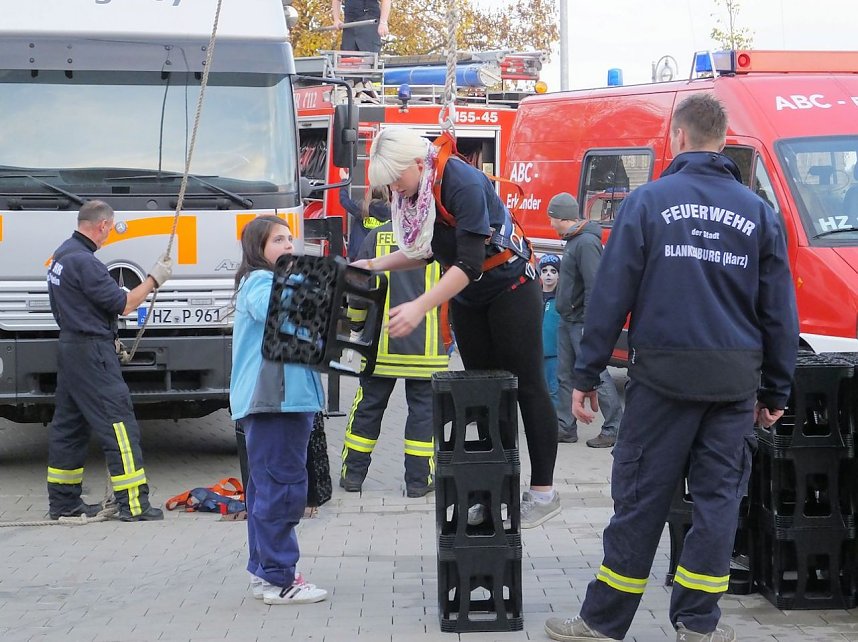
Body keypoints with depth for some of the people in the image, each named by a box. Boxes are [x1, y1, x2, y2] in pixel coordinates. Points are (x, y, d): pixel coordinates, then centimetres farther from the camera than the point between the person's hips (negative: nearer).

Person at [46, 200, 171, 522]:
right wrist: (154, 279, -5)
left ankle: (64, 501, 18)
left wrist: (109, 342, 20)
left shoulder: (61, 255, 12)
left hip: (69, 347, 10)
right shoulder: (84, 262, -19)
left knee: (70, 425, 13)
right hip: (91, 353, -10)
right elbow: (124, 304, -17)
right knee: (119, 423, -8)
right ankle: (134, 504, -9)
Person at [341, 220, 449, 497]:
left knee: (368, 404, 11)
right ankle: (419, 479, 6)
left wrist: (357, 323, 20)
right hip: (426, 346, -1)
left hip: (382, 342, 1)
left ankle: (353, 473, 16)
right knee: (423, 408, 5)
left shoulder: (377, 236, -1)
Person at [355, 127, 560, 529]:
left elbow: (468, 262, -34)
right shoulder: (410, 191, -5)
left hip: (511, 287, -8)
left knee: (527, 386, -4)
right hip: (467, 297, 8)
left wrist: (420, 307, -41)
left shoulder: (463, 184, -29)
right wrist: (376, 265, -3)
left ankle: (543, 491, -1)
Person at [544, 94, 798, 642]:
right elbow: (780, 310, 10)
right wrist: (775, 391, 17)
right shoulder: (758, 212, 7)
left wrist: (587, 375, 2)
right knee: (719, 496, 8)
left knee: (641, 496, 3)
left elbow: (612, 294, -4)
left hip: (665, 371, -2)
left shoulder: (650, 201, -1)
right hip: (736, 379, 2)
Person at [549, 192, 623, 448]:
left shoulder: (586, 242, -18)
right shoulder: (573, 241, 13)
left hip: (583, 322, -10)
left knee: (597, 375, -7)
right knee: (565, 376, 12)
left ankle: (614, 428, -2)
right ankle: (565, 428, 18)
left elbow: (595, 286, -23)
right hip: (568, 321, 10)